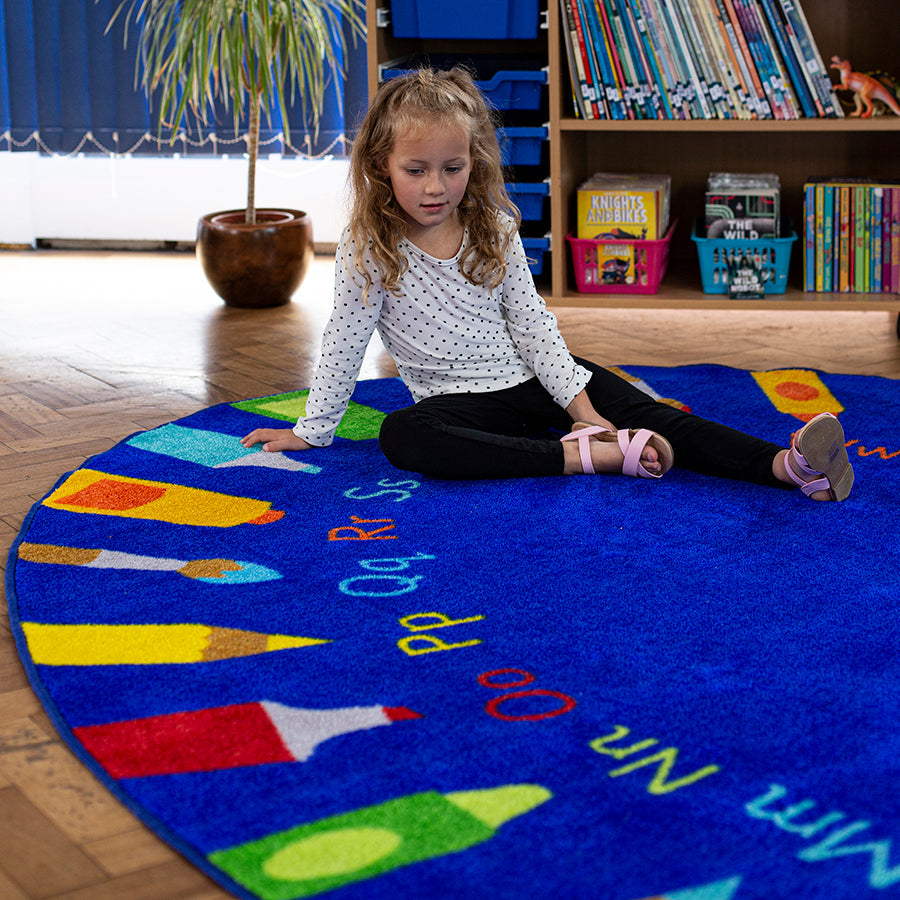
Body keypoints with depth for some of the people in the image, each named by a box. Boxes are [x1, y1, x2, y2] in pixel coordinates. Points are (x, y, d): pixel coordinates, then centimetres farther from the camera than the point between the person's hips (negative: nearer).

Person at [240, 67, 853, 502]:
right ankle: (589, 456, -43)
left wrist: (579, 403, -8)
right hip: (458, 399, -3)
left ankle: (787, 465, -31)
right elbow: (344, 346, -3)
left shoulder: (495, 232, 2)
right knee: (400, 437, -37)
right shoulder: (368, 251, -8)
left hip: (530, 377, 3)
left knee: (639, 410, -18)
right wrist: (312, 430, -2)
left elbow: (532, 322, 1)